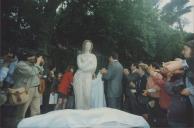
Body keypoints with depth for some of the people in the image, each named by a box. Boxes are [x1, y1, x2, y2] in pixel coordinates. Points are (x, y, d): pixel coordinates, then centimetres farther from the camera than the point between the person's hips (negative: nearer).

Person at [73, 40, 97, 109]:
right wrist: (89, 60, -1)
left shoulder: (93, 56, 15)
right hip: (79, 76, 0)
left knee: (87, 95, -11)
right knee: (79, 95, -5)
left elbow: (94, 67, 0)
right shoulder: (79, 56, 14)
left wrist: (83, 67, -3)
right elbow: (80, 66, -3)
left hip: (88, 77, 0)